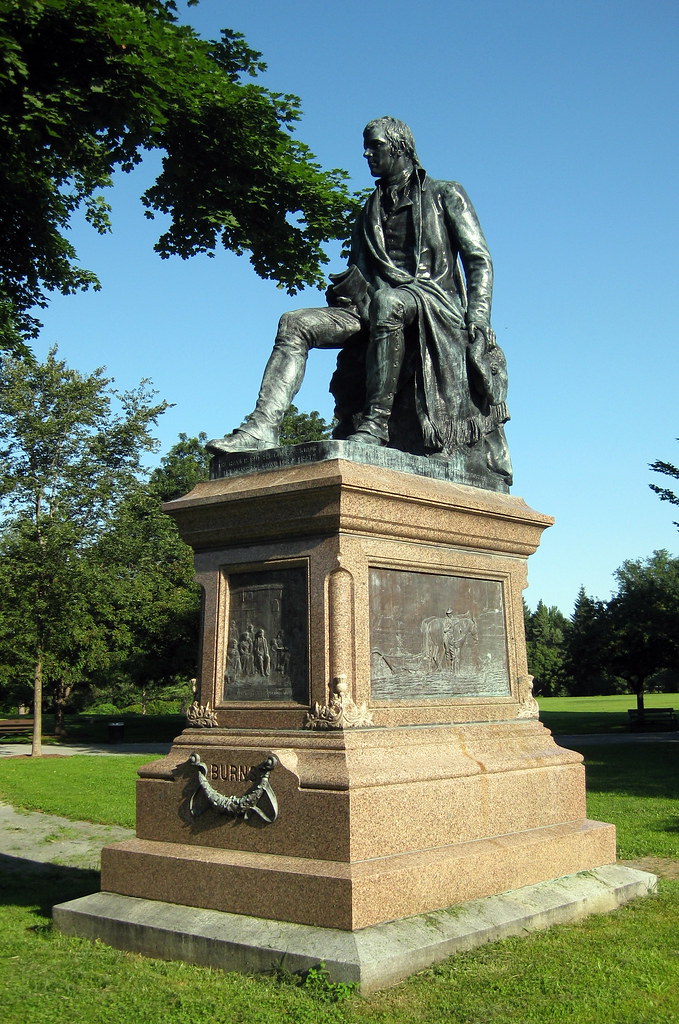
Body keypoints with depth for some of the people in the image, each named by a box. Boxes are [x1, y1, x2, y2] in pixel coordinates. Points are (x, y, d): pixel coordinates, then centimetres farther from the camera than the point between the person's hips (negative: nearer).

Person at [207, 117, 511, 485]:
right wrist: (345, 287, -2)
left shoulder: (445, 195, 12)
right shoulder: (371, 211, 27)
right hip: (374, 309, 5)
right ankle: (263, 426, -32)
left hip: (434, 308, -5)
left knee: (388, 301, -40)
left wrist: (478, 320, -12)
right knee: (293, 324, -16)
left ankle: (375, 424, -40)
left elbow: (480, 261, 4)